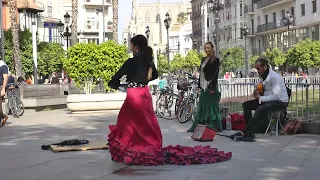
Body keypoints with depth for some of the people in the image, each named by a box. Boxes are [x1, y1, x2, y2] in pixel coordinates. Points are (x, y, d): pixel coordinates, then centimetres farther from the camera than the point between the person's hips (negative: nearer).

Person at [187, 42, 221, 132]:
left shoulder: (215, 60, -6)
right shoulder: (204, 59, 15)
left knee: (211, 106, -4)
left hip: (211, 86, -8)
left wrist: (213, 88, -18)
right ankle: (197, 126, 15)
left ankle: (213, 126, 2)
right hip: (203, 86, 8)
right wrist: (199, 85, 13)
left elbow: (216, 74, -12)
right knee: (201, 106, 10)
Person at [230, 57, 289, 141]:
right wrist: (258, 92, 0)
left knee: (260, 109, -36)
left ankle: (245, 132, -28)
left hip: (280, 101, -9)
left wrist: (261, 98, -26)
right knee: (246, 105, -1)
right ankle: (250, 132, -11)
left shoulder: (274, 77, -20)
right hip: (268, 100, 10)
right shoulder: (263, 76, 7)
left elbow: (276, 96, -26)